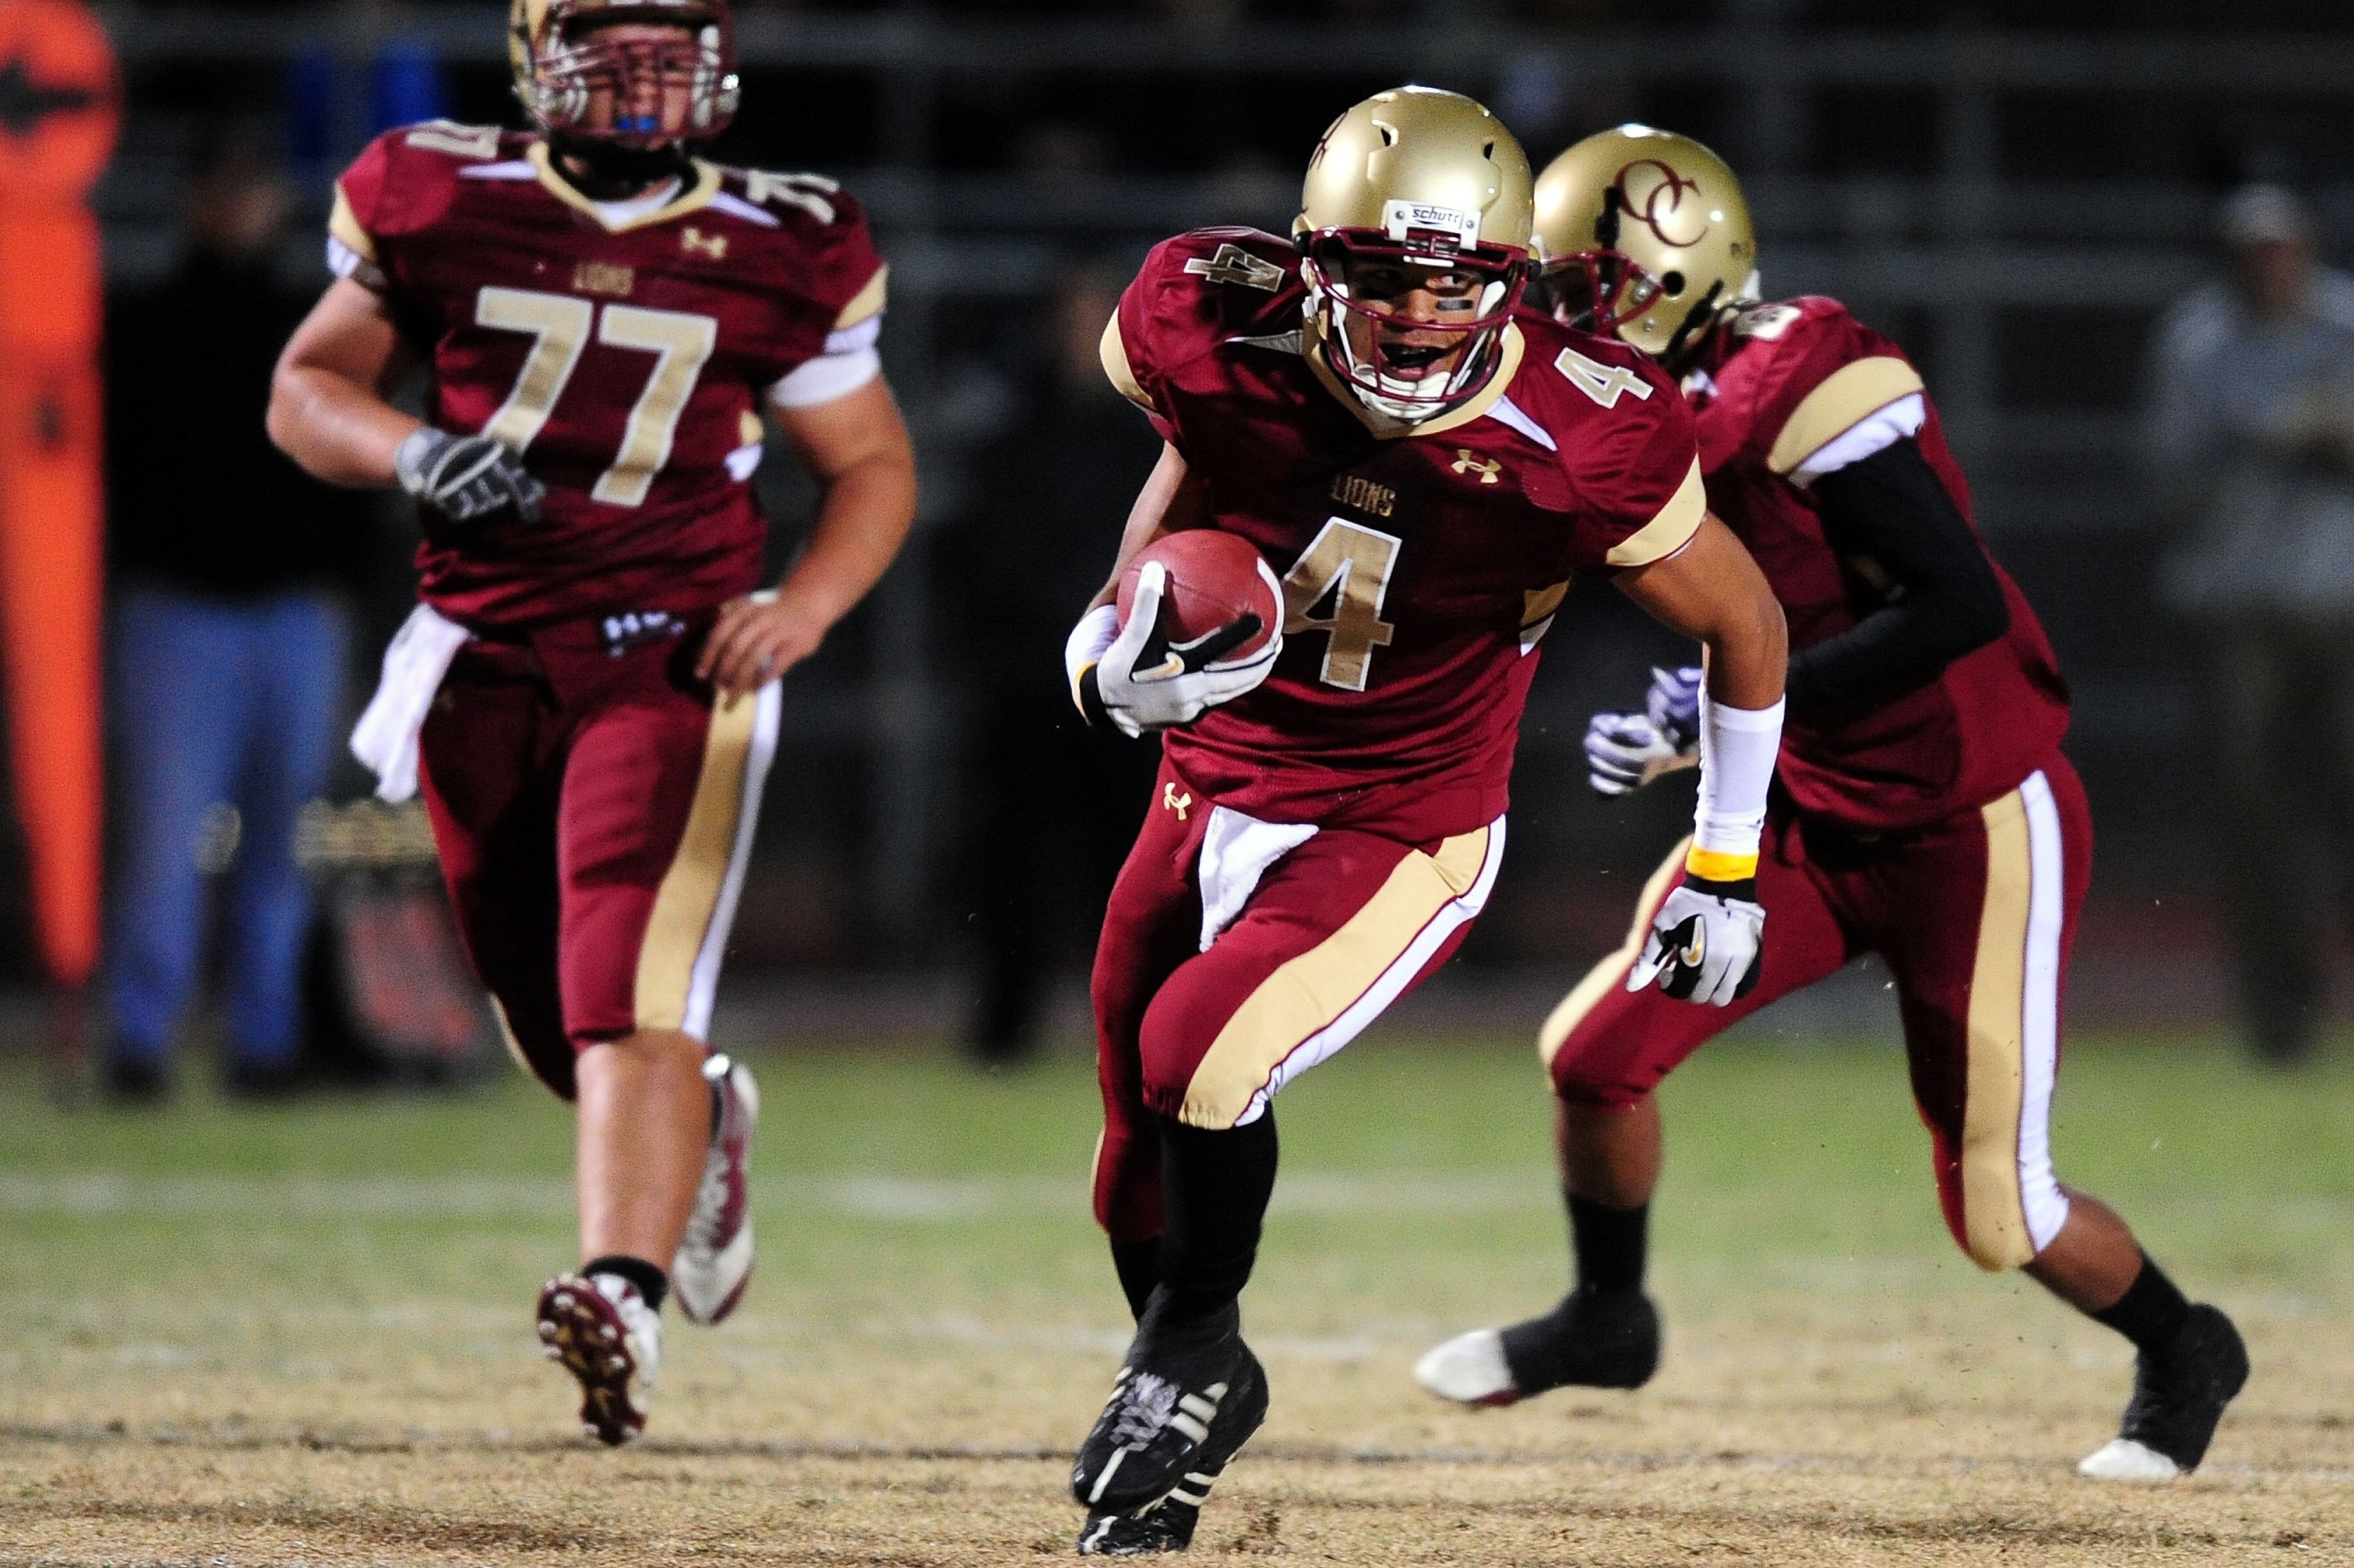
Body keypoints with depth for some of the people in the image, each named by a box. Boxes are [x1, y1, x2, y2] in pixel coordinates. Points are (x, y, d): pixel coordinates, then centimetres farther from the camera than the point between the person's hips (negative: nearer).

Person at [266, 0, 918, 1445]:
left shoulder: (777, 251, -1)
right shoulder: (438, 202, 1)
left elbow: (874, 468, 9)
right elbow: (309, 387, 10)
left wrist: (805, 607, -10)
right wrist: (413, 454, -12)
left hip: (673, 656, -3)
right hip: (484, 661, 3)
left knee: (628, 998, -21)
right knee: (558, 1029, 12)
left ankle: (624, 1299, -32)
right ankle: (699, 1127, 44)